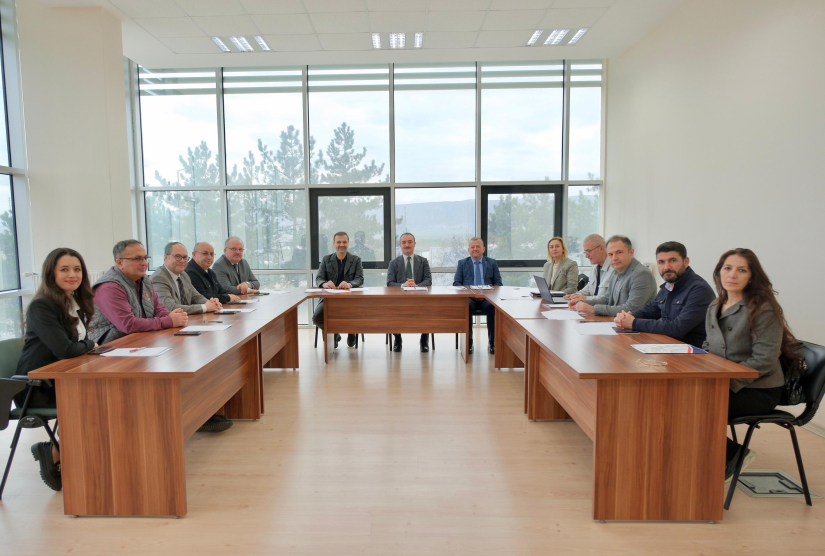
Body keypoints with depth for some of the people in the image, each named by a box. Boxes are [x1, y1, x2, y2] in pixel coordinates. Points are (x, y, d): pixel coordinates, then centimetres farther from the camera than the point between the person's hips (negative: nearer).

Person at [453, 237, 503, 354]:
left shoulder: (492, 263, 17)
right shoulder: (462, 263, 17)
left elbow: (498, 283, 10)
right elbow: (456, 283, 9)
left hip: (487, 297, 1)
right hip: (468, 297, 0)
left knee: (493, 307, -34)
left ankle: (492, 342, -19)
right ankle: (468, 341, -23)